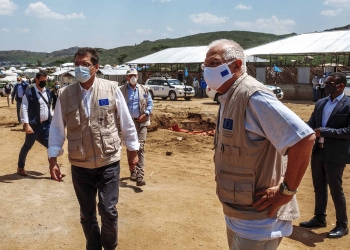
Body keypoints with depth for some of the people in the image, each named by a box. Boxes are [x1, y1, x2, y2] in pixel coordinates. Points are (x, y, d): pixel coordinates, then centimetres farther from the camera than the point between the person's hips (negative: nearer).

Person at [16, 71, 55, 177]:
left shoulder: (47, 91, 8)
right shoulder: (29, 92, -13)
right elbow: (24, 109, -16)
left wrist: (52, 118, 14)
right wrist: (26, 124, -23)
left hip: (46, 124, 5)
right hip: (34, 125, -5)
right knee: (27, 146, 12)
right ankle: (20, 167, 32)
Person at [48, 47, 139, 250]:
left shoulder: (112, 89, -5)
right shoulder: (65, 94, -2)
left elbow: (126, 122, 2)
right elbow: (57, 128, 2)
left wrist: (133, 150, 5)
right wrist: (53, 160, 0)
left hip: (109, 163, -1)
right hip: (80, 166, 2)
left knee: (108, 211, 1)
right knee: (87, 214, 13)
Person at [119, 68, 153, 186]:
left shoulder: (144, 89, 8)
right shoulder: (122, 90, 3)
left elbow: (150, 103, 8)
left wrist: (146, 114, -7)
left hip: (141, 122, 0)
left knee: (140, 147, -10)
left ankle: (140, 176, -13)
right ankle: (132, 171, 27)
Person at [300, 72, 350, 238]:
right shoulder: (320, 103, 9)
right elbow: (310, 124, 10)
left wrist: (324, 131, -23)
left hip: (335, 154, -6)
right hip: (317, 151, 7)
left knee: (335, 190, 5)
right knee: (319, 188, 17)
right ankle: (319, 218, 34)